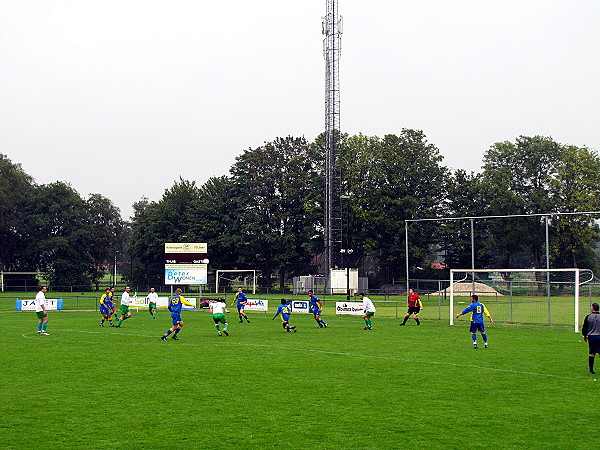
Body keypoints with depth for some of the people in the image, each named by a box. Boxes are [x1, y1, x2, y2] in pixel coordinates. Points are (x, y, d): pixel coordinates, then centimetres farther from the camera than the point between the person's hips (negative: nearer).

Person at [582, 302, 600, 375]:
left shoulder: (588, 317, -1)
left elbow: (584, 327, 6)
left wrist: (585, 336, 21)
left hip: (591, 336, 1)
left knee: (592, 354, 8)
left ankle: (591, 370, 9)